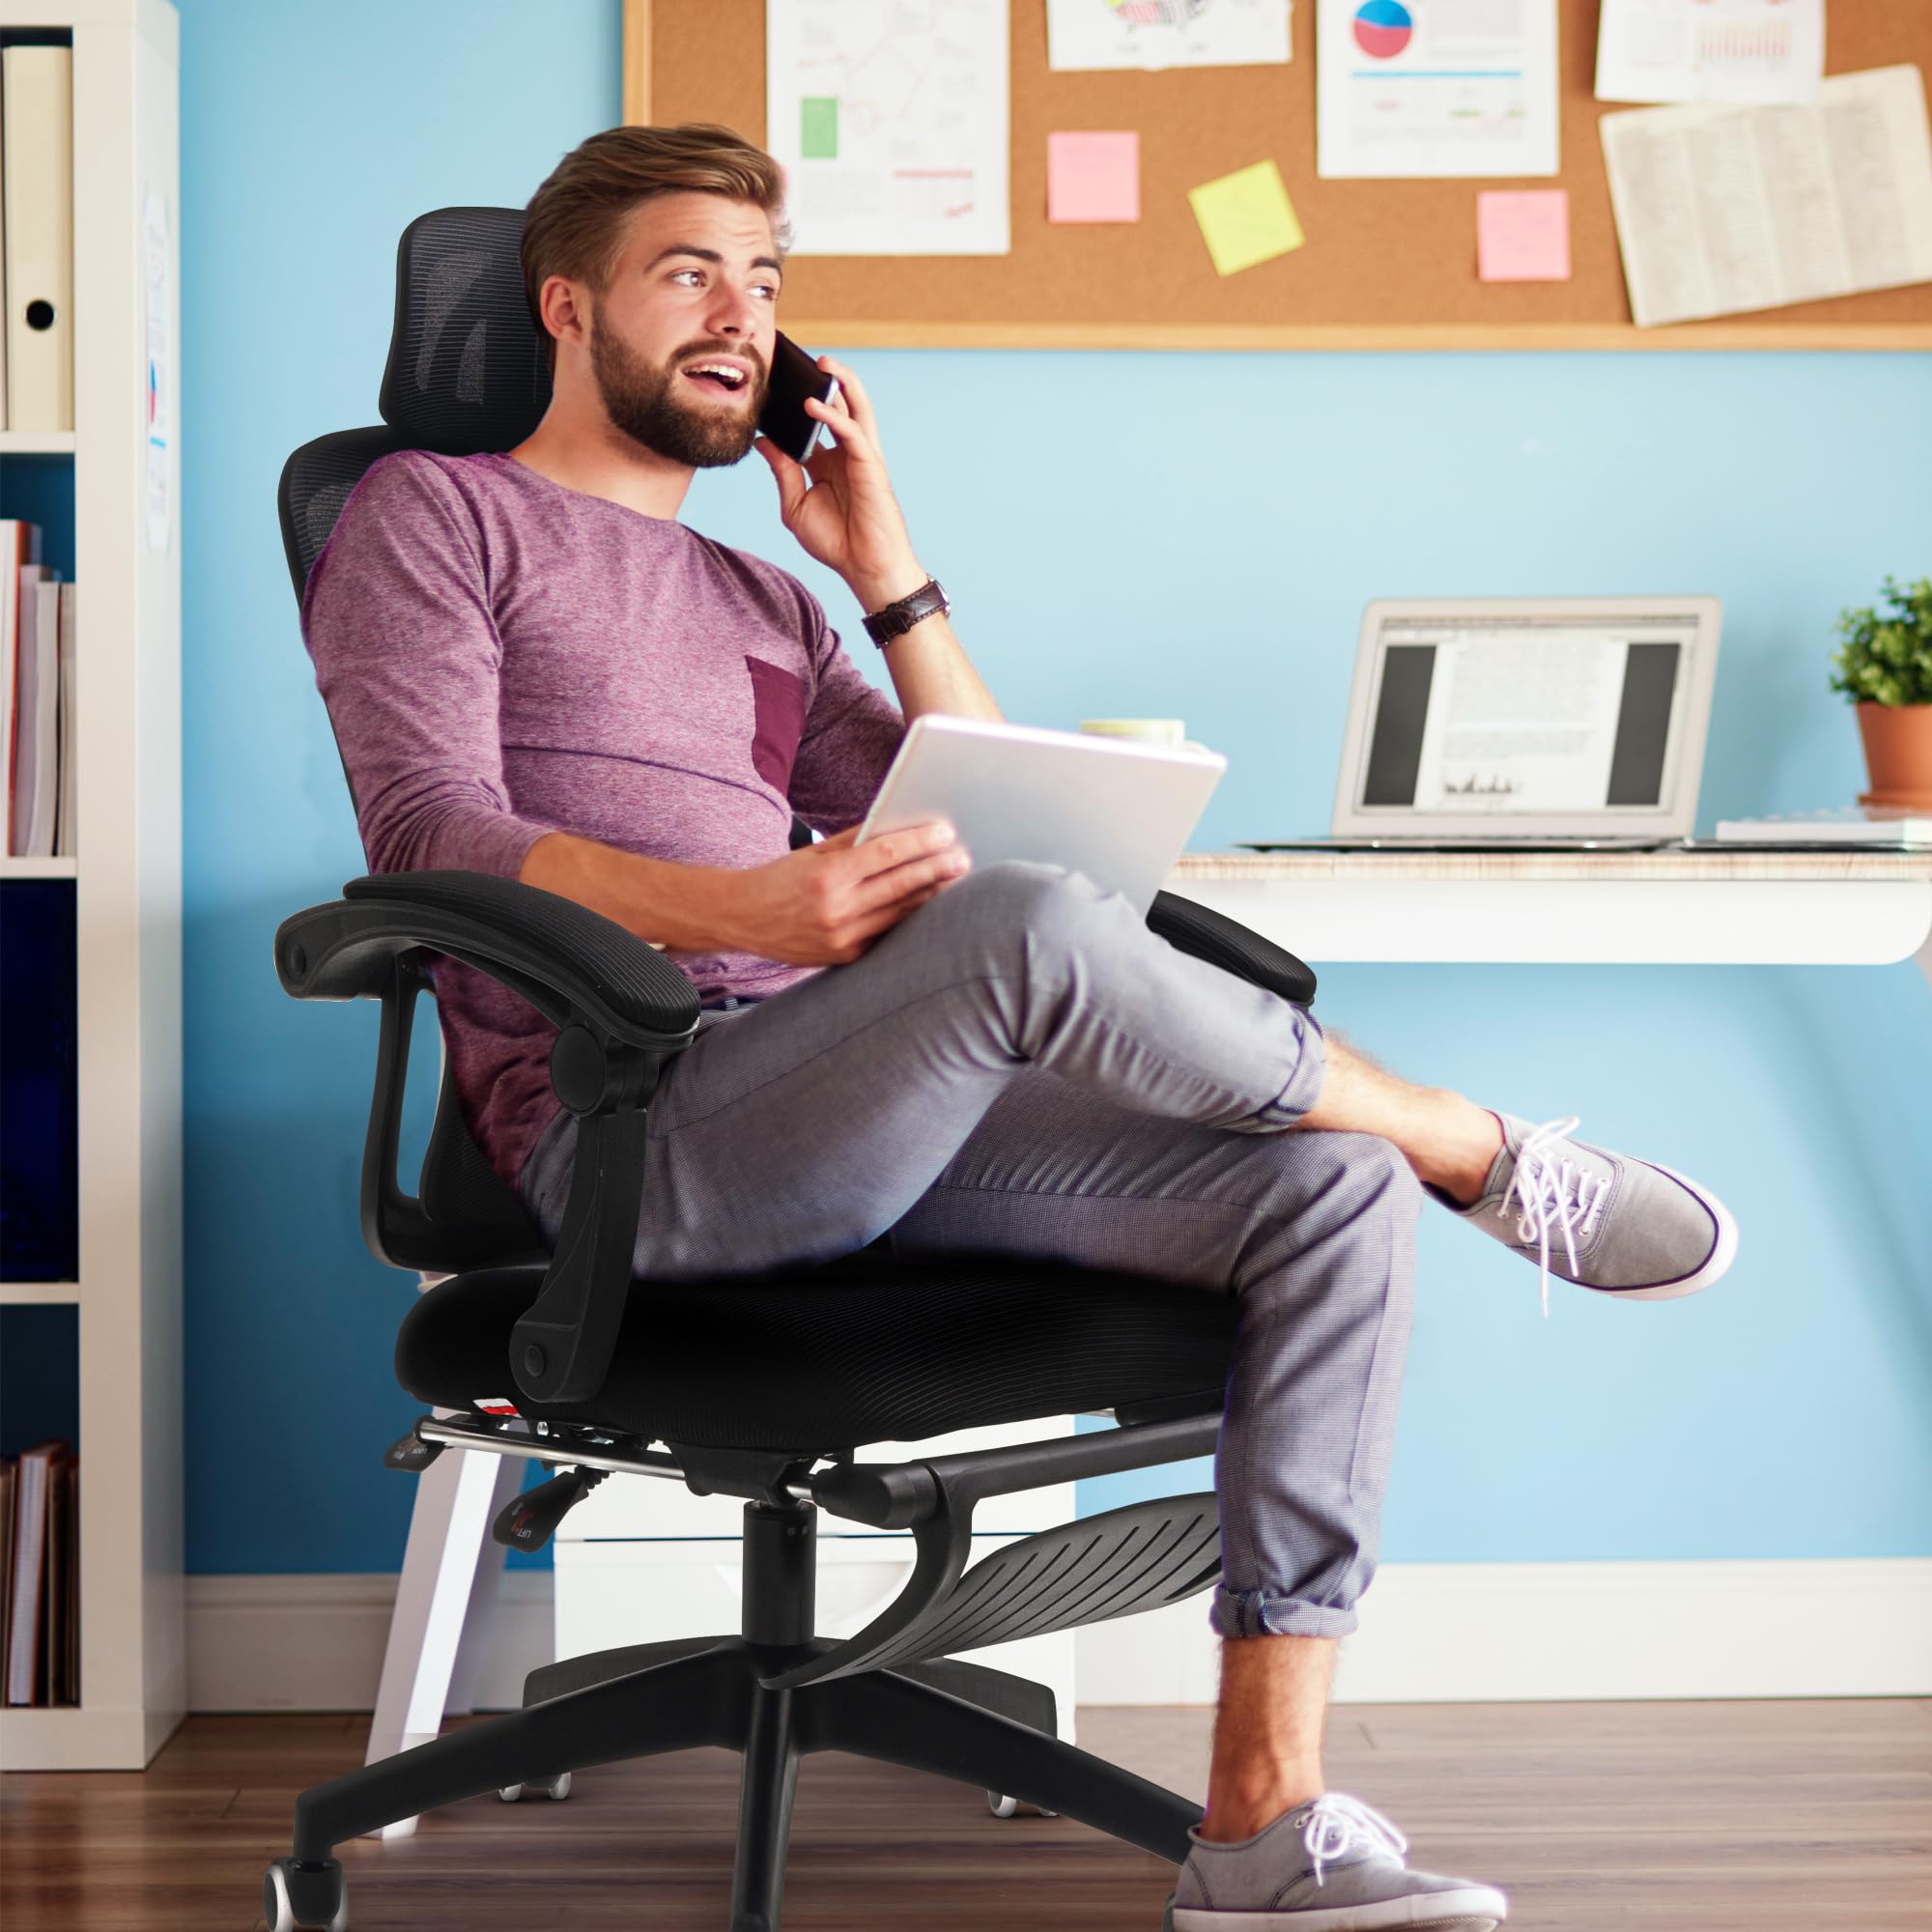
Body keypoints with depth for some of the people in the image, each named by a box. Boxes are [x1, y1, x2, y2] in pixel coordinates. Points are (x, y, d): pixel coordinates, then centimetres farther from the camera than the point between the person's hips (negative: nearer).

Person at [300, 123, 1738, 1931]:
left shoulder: (766, 603, 29)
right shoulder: (433, 515, 10)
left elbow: (977, 835, 21)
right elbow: (434, 833, -8)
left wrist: (886, 570, 15)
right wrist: (752, 912, -24)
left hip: (852, 1126, 7)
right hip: (620, 1124, -7)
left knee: (1330, 1193, -14)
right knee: (1034, 932, -34)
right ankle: (1492, 1159, -9)